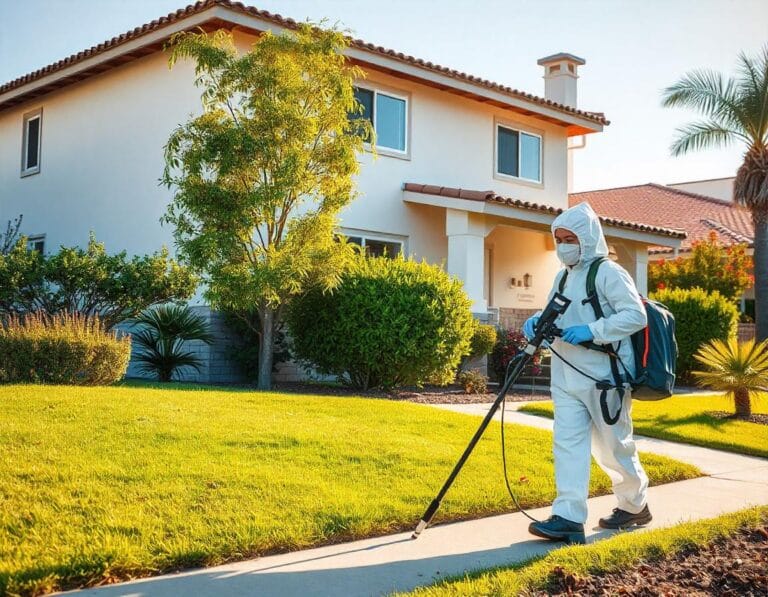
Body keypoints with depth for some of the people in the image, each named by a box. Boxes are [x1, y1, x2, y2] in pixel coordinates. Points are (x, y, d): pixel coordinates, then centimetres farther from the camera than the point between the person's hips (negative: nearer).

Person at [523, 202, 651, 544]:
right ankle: (569, 519, -7)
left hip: (604, 377, -7)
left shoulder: (608, 273, -9)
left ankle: (635, 506, 29)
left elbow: (636, 315, -16)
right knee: (568, 444, -4)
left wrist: (591, 331, -24)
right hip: (567, 377, 7)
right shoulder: (563, 277, 15)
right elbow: (554, 317, 19)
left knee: (613, 447, 7)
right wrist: (538, 323, -4)